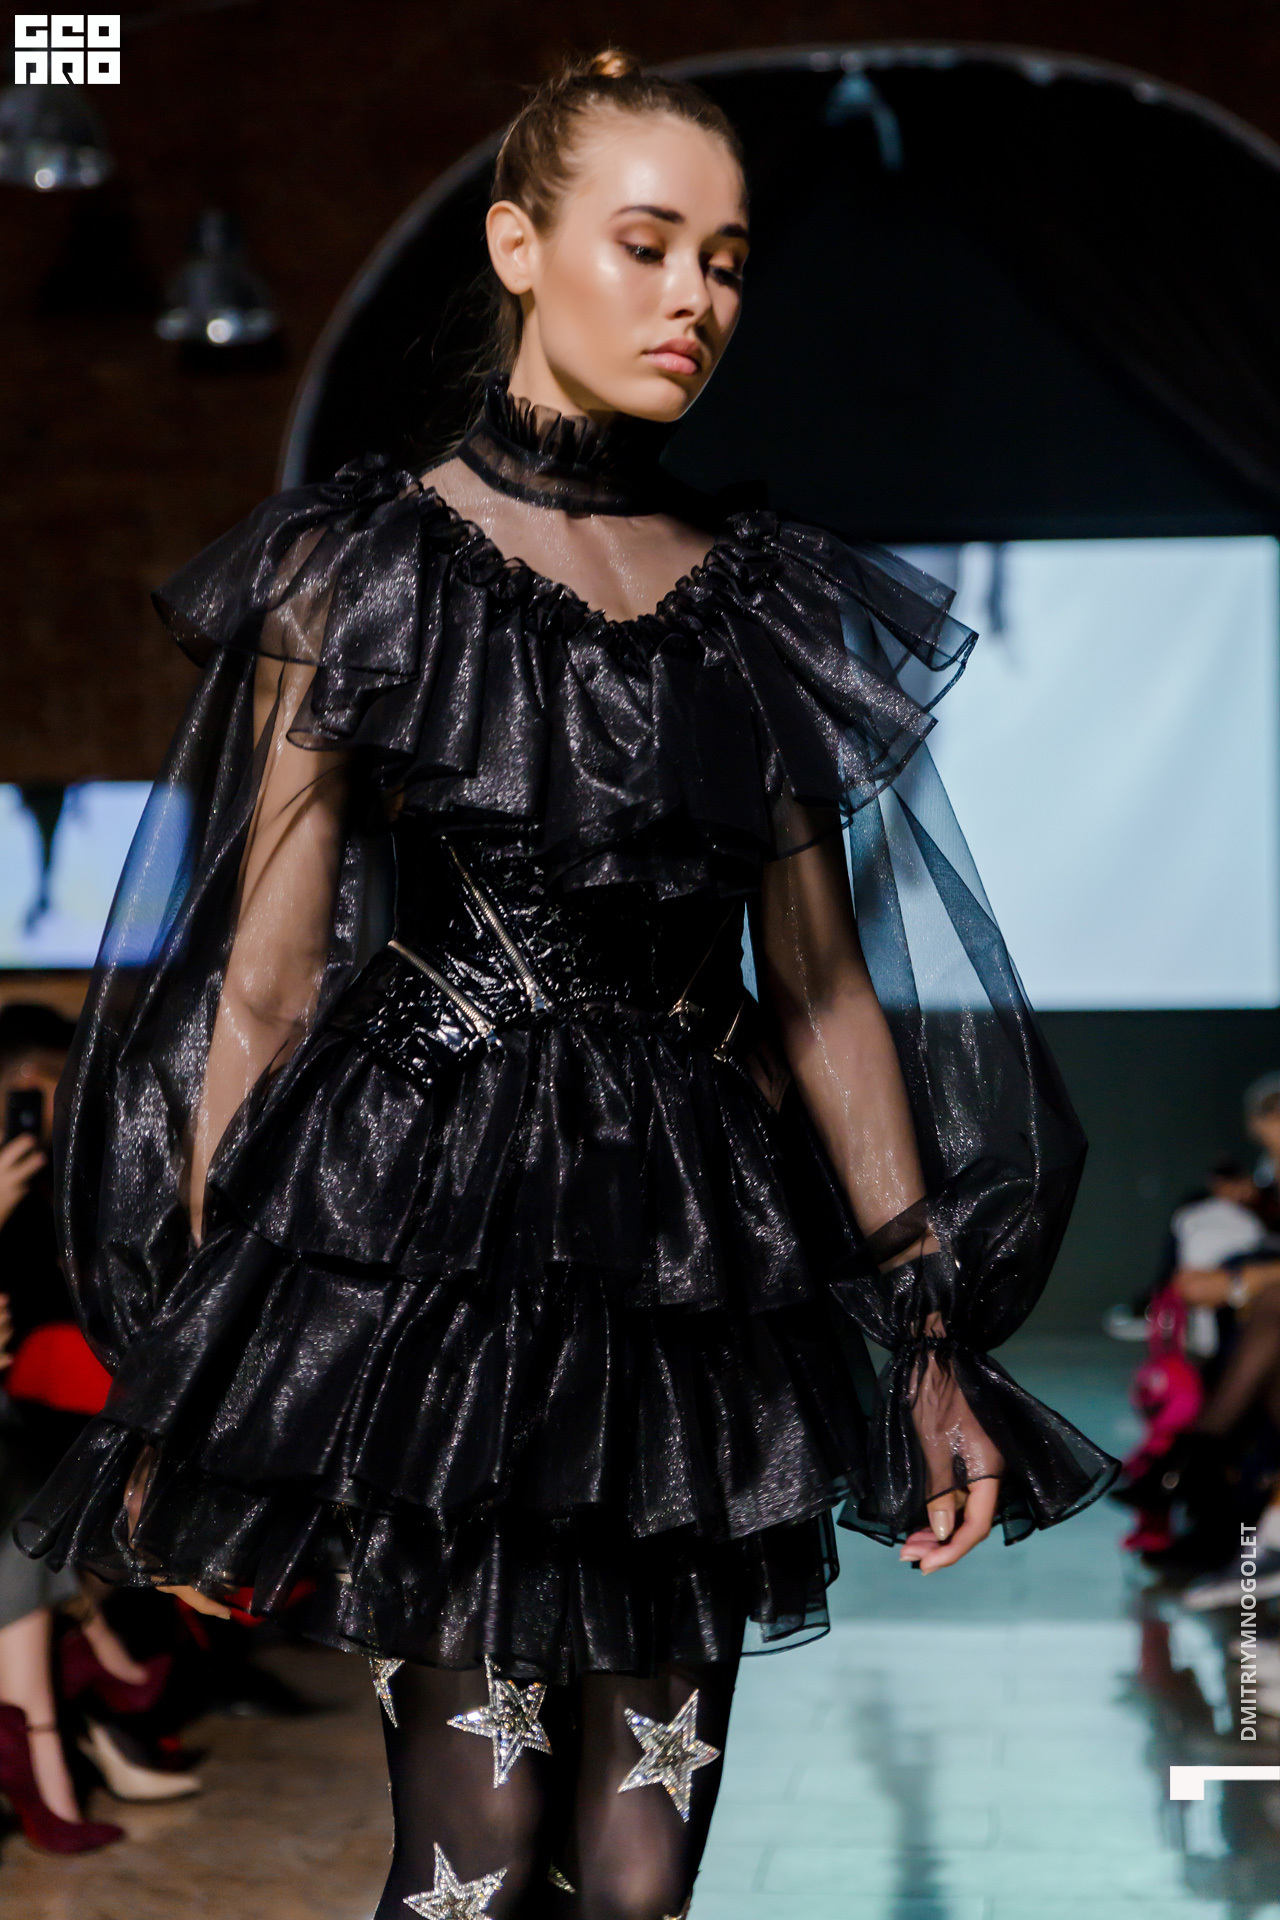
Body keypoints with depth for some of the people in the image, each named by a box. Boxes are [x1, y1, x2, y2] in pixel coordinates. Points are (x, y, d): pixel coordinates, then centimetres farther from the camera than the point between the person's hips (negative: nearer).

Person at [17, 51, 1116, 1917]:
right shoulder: (365, 568, 2)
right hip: (427, 1240, -4)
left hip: (691, 1264, 4)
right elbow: (266, 976, -1)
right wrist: (186, 1377, -4)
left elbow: (826, 989, 13)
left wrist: (934, 1337, 9)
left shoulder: (764, 607, 12)